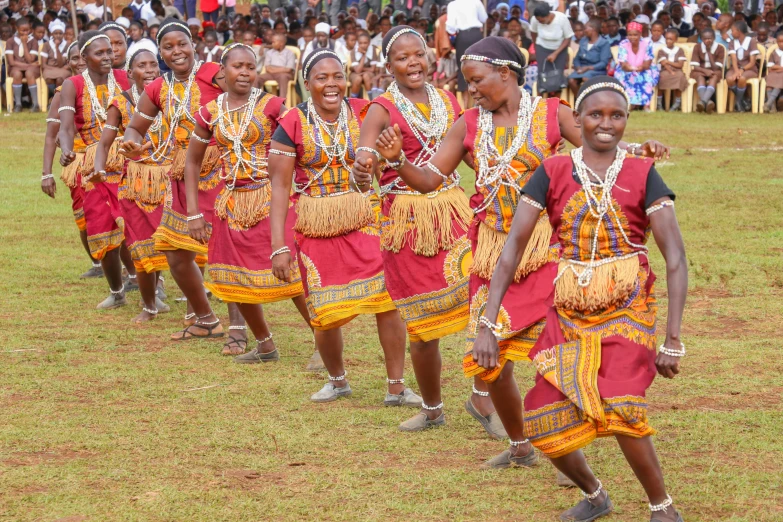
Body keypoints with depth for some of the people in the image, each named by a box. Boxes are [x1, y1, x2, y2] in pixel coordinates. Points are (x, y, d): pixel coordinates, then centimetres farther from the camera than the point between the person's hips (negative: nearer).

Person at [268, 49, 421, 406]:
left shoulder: (364, 114, -1)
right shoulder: (292, 126, -6)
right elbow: (280, 187, -7)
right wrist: (279, 246, -12)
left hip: (365, 222, 1)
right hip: (316, 230, -1)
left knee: (388, 300, -12)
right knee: (326, 315, 4)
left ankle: (395, 387, 1)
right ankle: (337, 380, 32)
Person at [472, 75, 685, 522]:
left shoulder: (643, 175, -5)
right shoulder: (552, 174, 0)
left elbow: (676, 258, -8)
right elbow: (513, 246, -4)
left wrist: (673, 340, -14)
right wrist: (488, 325, -11)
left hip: (627, 312, -3)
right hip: (569, 315, 3)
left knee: (619, 409, -25)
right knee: (545, 425, -2)